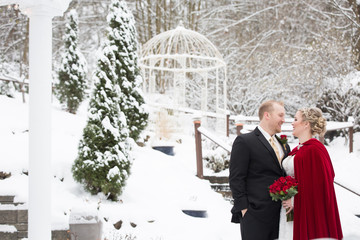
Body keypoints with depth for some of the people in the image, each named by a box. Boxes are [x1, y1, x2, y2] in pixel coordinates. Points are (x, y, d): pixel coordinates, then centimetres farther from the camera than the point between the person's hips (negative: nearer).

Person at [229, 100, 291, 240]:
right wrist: (243, 208, -13)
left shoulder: (283, 145, 17)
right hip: (255, 216, -7)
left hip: (280, 215, 7)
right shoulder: (244, 142, -5)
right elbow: (236, 179, -9)